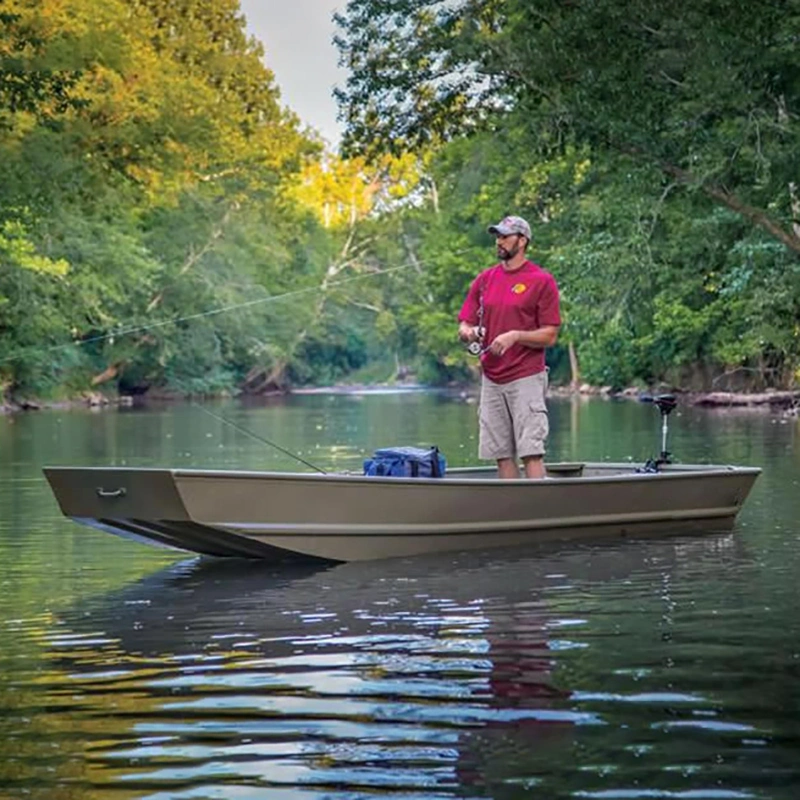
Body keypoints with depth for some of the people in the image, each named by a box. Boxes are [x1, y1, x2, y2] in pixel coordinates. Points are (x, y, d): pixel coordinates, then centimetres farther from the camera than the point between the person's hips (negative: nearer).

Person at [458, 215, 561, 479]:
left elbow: (549, 336, -5)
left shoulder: (542, 281, -3)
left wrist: (515, 336, -19)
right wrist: (468, 332, -9)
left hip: (526, 379, -5)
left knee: (531, 452, -9)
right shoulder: (485, 279, 13)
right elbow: (464, 324, 14)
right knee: (502, 454, 5)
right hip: (491, 380, 6)